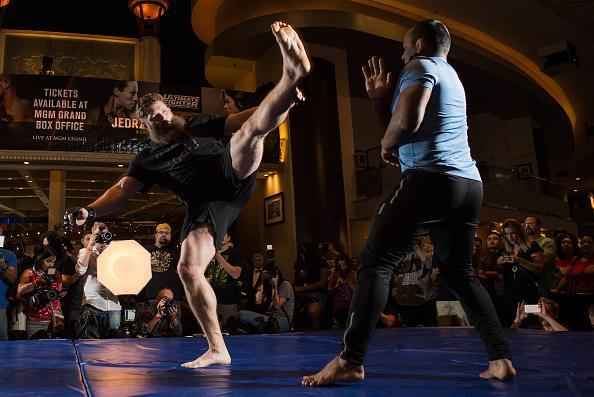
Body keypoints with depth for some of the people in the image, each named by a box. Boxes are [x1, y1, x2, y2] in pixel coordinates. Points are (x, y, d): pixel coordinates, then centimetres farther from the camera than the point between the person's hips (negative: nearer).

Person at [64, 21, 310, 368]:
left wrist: (283, 102, -4)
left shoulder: (199, 126, 19)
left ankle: (292, 73, -48)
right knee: (188, 269, -13)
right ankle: (217, 349, -4)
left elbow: (241, 120, 12)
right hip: (207, 204, 1)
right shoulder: (147, 159, 19)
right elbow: (123, 191, 10)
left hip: (234, 174, 0)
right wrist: (89, 211, -9)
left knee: (251, 129, -24)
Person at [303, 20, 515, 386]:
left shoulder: (422, 66, 1)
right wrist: (379, 98, 22)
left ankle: (351, 361, -14)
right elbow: (408, 125, 27)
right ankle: (501, 358, 11)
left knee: (376, 262, -9)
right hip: (469, 184, 10)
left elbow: (407, 121, -18)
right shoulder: (450, 76, 29)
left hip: (431, 180, -9)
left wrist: (386, 146, 0)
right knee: (459, 272, 17)